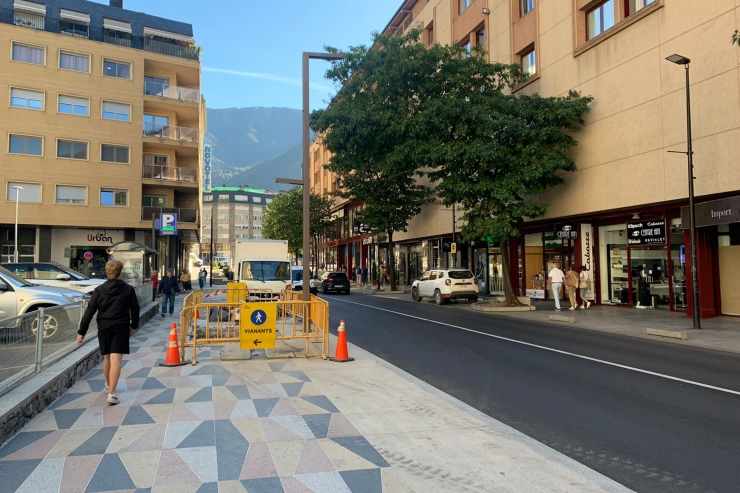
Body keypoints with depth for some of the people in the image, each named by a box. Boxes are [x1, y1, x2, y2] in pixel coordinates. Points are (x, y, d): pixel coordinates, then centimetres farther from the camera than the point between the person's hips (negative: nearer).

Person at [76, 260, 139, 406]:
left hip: (104, 328, 2)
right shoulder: (128, 290, -3)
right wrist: (134, 326, 19)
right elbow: (135, 309, 4)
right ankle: (112, 393, -14)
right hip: (121, 328, -2)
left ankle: (109, 385, 40)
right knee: (116, 360, -7)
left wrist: (81, 332, 2)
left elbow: (89, 312, -3)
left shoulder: (99, 290, -2)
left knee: (107, 358, 19)